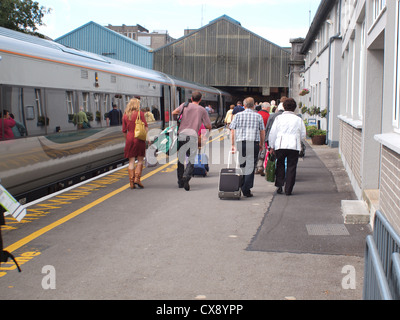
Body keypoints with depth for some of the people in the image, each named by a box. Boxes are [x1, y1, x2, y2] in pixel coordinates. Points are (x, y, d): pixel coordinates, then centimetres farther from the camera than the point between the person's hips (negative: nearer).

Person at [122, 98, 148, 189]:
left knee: (131, 161, 5)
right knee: (140, 160, 6)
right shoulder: (140, 113, -1)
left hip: (130, 139, 3)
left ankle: (132, 183, 3)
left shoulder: (125, 115, 7)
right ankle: (137, 179, -6)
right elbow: (145, 126, -5)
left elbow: (124, 130, 9)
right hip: (139, 139, -3)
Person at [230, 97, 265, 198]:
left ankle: (240, 186, 18)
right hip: (254, 143, -1)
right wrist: (262, 144, 17)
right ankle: (246, 189, -5)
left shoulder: (238, 115, 6)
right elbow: (262, 132, 6)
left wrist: (233, 144, 8)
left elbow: (232, 131, 3)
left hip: (240, 143, 1)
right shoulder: (258, 116, 6)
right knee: (250, 166, 0)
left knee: (241, 165, 15)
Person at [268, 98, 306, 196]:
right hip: (294, 146, 0)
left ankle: (279, 186, 9)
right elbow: (303, 135, 9)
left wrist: (272, 147, 10)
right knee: (291, 167, 6)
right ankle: (288, 190, 5)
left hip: (280, 145, 0)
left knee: (280, 165, 16)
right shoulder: (299, 120, 4)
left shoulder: (279, 118, 1)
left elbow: (272, 133, 2)